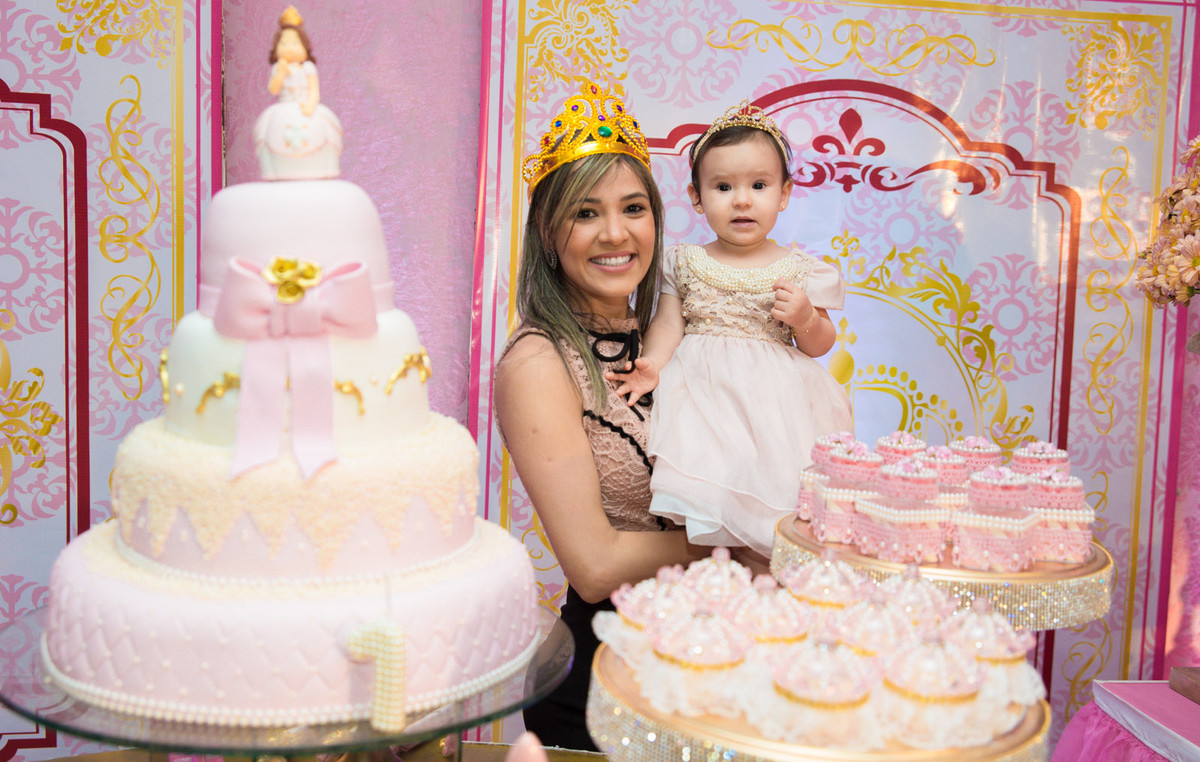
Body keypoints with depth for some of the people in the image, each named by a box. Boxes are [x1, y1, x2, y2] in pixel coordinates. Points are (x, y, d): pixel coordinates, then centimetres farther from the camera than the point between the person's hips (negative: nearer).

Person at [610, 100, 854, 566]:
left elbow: (819, 347, 10)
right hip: (702, 390, 1)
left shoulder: (799, 270, 4)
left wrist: (805, 317, -11)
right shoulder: (685, 263, 7)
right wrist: (653, 362, -13)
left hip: (774, 400, -1)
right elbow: (668, 324, 5)